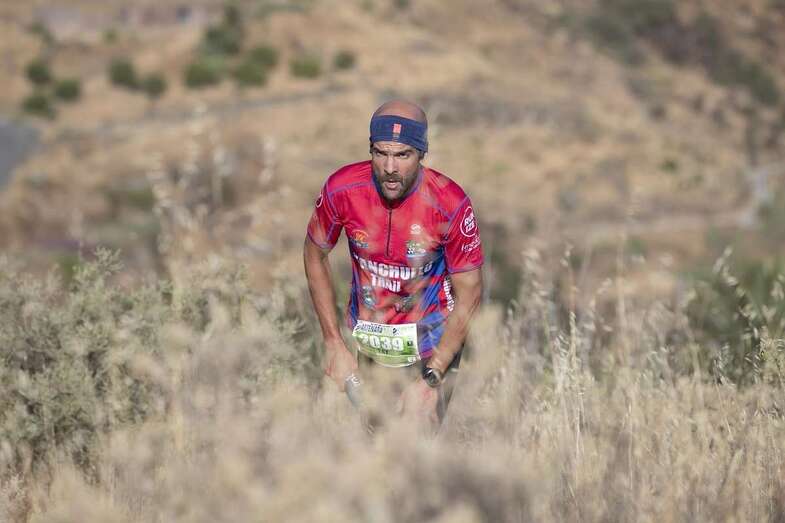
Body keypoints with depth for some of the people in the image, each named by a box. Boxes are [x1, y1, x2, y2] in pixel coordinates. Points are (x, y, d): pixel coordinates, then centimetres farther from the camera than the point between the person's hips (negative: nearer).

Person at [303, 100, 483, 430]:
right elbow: (315, 256, 0)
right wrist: (333, 344, -2)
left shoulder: (450, 203, -24)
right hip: (366, 337, 2)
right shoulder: (342, 189, -18)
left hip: (432, 340, -2)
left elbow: (469, 294, -15)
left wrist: (429, 380, -19)